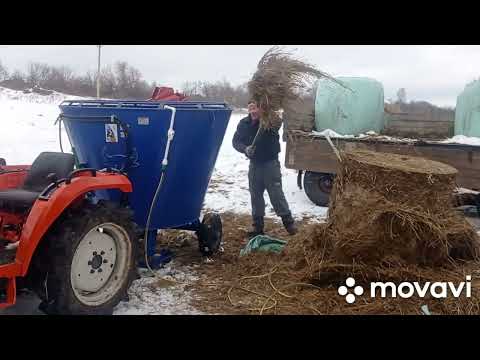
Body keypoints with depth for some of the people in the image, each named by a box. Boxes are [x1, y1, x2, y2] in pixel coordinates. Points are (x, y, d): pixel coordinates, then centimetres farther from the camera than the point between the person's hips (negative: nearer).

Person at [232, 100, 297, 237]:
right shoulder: (244, 123, -1)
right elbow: (236, 141, 3)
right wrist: (245, 148, -17)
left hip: (271, 163, -4)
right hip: (254, 164, 5)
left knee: (277, 194, -4)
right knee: (255, 195, 10)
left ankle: (288, 222, 10)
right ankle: (258, 226, 22)